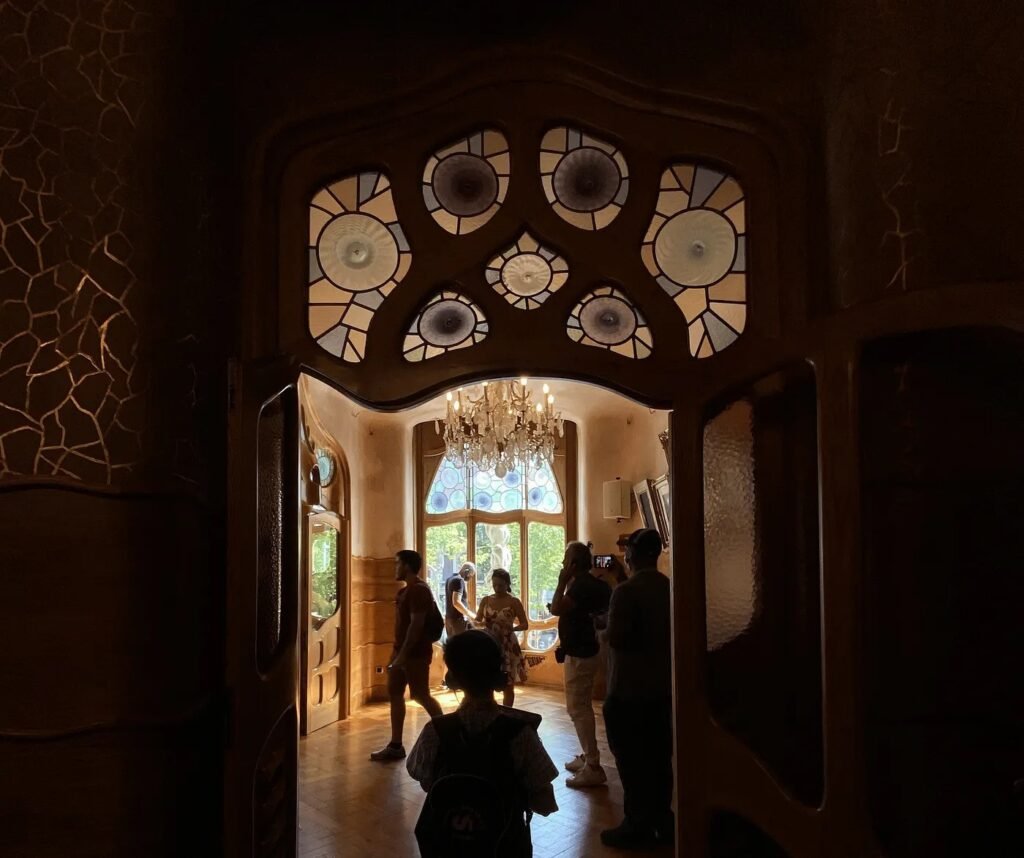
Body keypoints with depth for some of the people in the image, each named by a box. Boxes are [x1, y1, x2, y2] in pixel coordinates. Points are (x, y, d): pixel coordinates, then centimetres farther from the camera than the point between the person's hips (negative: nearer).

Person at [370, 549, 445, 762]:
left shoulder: (419, 590, -18)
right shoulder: (406, 591, 13)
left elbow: (416, 625, -23)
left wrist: (402, 655, -24)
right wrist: (397, 653, 18)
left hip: (415, 653, -10)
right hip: (402, 650, 10)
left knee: (421, 696, -2)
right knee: (394, 693, 8)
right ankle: (395, 745, 13)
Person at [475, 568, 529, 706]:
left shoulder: (514, 602, -4)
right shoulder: (485, 600, 5)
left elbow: (525, 625, -3)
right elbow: (476, 621, 7)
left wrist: (512, 628, -20)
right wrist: (483, 623, -14)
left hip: (507, 645, -2)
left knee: (508, 685, 4)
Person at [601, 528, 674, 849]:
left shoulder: (626, 591, -18)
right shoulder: (669, 588, 4)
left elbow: (616, 638, -20)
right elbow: (670, 631, 12)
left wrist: (606, 620, -2)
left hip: (629, 689, -7)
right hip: (663, 686, 7)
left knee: (632, 760, 2)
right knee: (659, 756, 14)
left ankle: (638, 827, 9)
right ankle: (662, 822, 22)